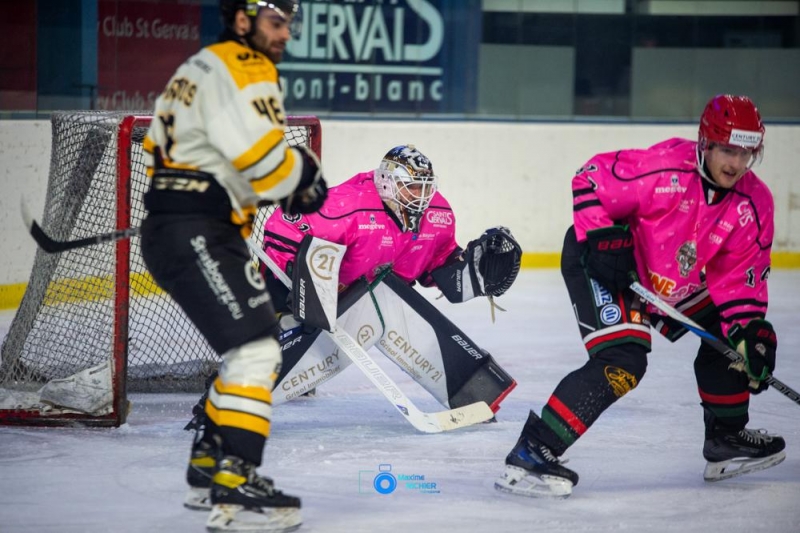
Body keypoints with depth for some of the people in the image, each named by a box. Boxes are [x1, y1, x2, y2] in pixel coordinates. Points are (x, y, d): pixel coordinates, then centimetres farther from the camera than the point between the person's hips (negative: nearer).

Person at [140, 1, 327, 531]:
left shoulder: (203, 69, 22)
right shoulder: (240, 71, -11)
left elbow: (161, 146, 25)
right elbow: (264, 160, -22)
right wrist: (305, 174, -3)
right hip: (195, 236, -11)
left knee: (254, 347, 19)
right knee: (255, 348, -16)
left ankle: (209, 468, 26)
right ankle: (234, 490, -21)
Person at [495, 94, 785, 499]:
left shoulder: (755, 204, -9)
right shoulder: (665, 167, -29)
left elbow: (740, 278, -3)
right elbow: (591, 178, -21)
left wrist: (750, 329, -15)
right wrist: (603, 236, -25)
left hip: (671, 283, 8)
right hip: (600, 265, -8)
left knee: (731, 332, 12)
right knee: (622, 362, -26)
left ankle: (727, 439, 29)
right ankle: (529, 456, -28)